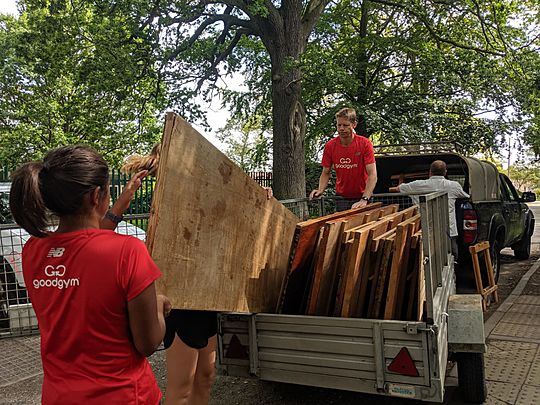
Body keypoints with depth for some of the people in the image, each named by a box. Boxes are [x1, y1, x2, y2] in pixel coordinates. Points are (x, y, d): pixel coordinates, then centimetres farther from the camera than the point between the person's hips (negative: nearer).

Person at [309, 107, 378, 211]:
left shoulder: (365, 144, -13)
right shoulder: (330, 146, -4)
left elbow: (372, 175, -18)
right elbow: (325, 173, 5)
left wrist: (364, 199, -30)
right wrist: (320, 190, -14)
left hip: (362, 197, -2)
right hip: (341, 199, 2)